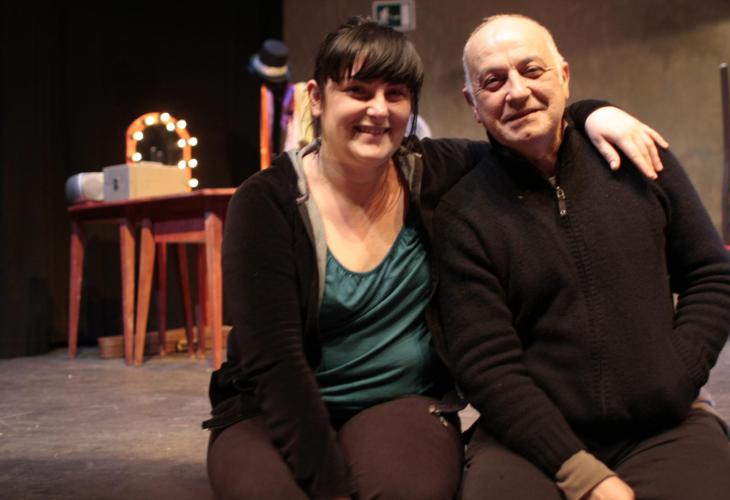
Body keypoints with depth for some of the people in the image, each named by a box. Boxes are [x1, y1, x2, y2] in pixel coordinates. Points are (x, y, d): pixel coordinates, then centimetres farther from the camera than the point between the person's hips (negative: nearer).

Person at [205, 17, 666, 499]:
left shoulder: (433, 174, -2)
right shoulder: (266, 203, -13)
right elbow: (275, 361, -19)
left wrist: (597, 114, -9)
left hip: (402, 403, 2)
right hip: (280, 410, -1)